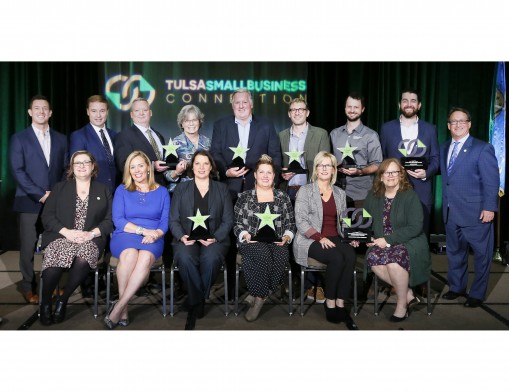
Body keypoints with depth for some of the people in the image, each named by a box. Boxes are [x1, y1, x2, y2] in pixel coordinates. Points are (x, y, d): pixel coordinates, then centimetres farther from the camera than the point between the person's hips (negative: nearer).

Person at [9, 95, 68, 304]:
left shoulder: (60, 139, 12)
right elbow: (18, 171, -6)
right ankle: (29, 287, 17)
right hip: (30, 202, -2)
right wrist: (41, 194, -13)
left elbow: (66, 170, 10)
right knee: (28, 247, 3)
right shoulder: (19, 138, 2)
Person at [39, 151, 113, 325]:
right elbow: (47, 216, 8)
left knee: (83, 260, -35)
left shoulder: (103, 190, 17)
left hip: (91, 239, 0)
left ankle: (62, 301, -13)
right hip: (61, 236, 0)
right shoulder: (59, 188, 18)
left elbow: (109, 220, 7)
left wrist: (91, 233, -11)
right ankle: (45, 303, -8)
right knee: (56, 261, -33)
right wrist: (67, 232, -9)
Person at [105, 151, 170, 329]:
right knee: (130, 254, -36)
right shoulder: (122, 190, 11)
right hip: (125, 236, 0)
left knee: (146, 258, -36)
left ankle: (119, 307, -29)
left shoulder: (162, 192, 13)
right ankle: (124, 310, -25)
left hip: (153, 238, 0)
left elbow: (165, 221, 5)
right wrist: (143, 230, -13)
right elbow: (118, 220, 0)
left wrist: (155, 234, -17)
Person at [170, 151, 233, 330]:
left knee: (210, 259, -34)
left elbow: (228, 220, 5)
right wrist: (181, 236, -13)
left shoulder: (222, 189, 13)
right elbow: (173, 219, 7)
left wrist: (215, 238, -12)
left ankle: (195, 303, -13)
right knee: (185, 259, -34)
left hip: (214, 239, 0)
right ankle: (198, 300, -13)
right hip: (187, 239, 0)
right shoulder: (181, 189, 14)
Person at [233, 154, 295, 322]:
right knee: (263, 253, -36)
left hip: (277, 242, 2)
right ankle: (262, 295, -20)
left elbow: (290, 224, 15)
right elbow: (237, 223, 8)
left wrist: (286, 237, -4)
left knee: (281, 255, -33)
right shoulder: (245, 197, 12)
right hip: (252, 242, -1)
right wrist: (245, 235, -10)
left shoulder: (283, 197, 17)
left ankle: (258, 297, -20)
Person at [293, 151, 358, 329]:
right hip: (311, 240, -4)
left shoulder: (340, 193, 17)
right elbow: (301, 221, -7)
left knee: (350, 256, -29)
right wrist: (320, 237, -19)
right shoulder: (305, 191, 2)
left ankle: (340, 304, -21)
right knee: (337, 258, -31)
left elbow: (344, 221, 18)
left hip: (335, 238, 4)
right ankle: (330, 302, -12)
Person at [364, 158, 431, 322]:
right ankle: (408, 294, -10)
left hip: (409, 242, -4)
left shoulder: (410, 195, -6)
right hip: (383, 244, 4)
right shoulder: (373, 196, 8)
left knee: (394, 259, -35)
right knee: (373, 257, -29)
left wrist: (388, 240, -20)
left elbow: (415, 227, -14)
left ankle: (402, 303, -9)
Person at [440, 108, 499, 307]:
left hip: (476, 213, -5)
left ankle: (477, 294, 20)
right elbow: (445, 176, 11)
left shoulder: (483, 148, -7)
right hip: (451, 212, 6)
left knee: (481, 254, 6)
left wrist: (489, 208, -16)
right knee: (454, 252, 16)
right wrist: (445, 204, 1)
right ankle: (457, 287, 32)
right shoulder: (444, 148, 11)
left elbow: (491, 181, -11)